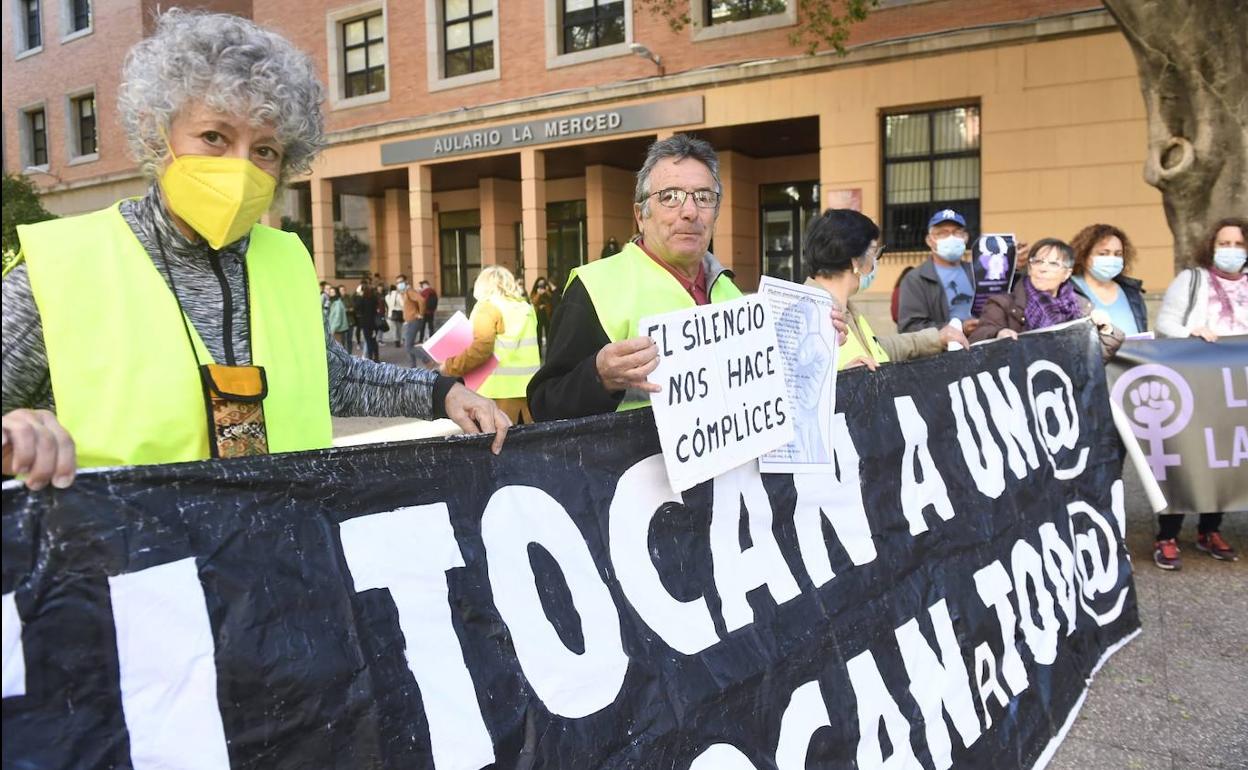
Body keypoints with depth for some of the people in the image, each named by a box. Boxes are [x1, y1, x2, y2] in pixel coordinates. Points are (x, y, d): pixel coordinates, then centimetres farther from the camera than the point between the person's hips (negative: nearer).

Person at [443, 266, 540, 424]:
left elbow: (481, 348, -16)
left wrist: (451, 367, -9)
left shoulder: (488, 307, -4)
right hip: (528, 386, 6)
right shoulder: (526, 307, 15)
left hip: (503, 389, -6)